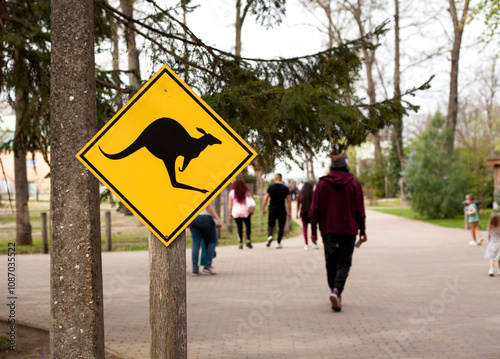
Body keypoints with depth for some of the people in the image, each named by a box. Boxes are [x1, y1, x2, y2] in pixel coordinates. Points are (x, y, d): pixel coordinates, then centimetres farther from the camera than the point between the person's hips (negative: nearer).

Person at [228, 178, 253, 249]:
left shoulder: (232, 192, 2)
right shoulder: (246, 192, 2)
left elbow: (230, 204, 3)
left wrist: (230, 212, 10)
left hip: (236, 211, 0)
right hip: (245, 210, 0)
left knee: (239, 227, 3)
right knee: (248, 225, 11)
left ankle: (241, 243, 1)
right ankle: (248, 240, -3)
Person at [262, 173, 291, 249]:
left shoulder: (271, 187, 0)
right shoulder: (285, 188, 2)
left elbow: (265, 199, -2)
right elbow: (289, 201, 4)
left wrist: (263, 209, 8)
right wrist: (290, 212, 10)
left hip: (272, 210, 0)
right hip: (282, 211, 0)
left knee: (270, 225, 14)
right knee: (281, 227, 7)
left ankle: (270, 236, -14)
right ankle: (278, 243, 3)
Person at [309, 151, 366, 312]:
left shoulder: (322, 183, 0)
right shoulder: (354, 183, 0)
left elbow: (315, 209, 0)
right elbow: (359, 209, 1)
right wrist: (362, 230, 9)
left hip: (328, 231, 1)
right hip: (348, 230, -1)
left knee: (331, 264, 12)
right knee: (344, 263, 0)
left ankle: (336, 295, 16)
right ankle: (337, 290, -22)